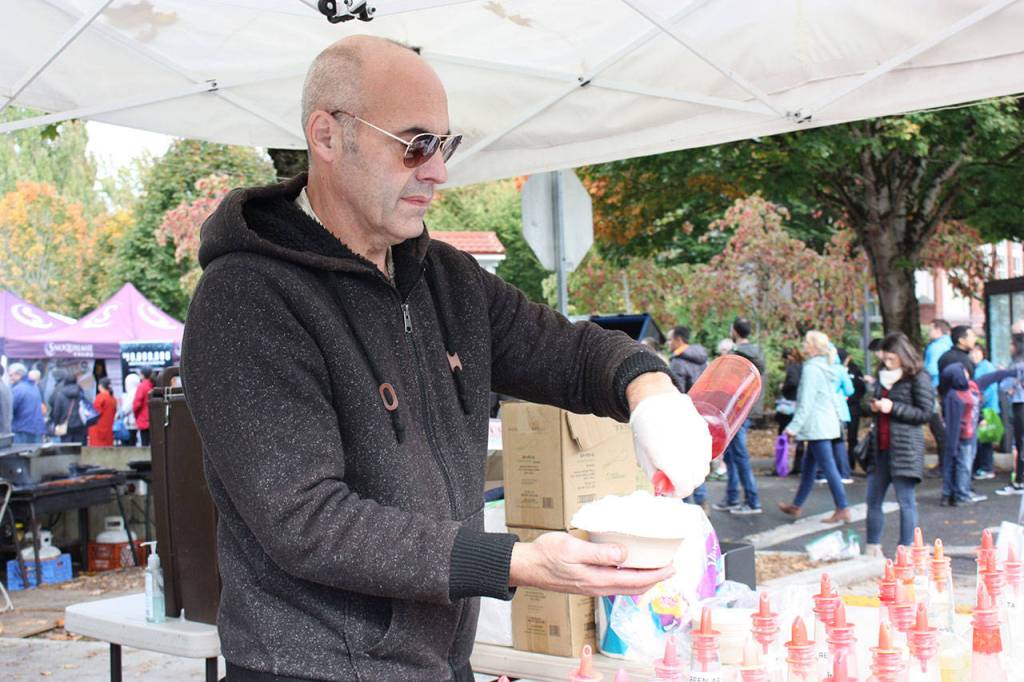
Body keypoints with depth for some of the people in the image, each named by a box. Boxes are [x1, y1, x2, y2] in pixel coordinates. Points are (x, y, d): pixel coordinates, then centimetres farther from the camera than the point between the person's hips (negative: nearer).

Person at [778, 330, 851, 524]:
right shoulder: (826, 367, 13)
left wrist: (794, 426, -17)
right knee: (808, 466, 17)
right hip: (829, 421, 10)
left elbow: (806, 401, -19)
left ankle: (843, 509, -5)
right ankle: (797, 506, 26)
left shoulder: (812, 368, -15)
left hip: (817, 426, -10)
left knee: (828, 467, -7)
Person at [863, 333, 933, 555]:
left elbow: (925, 413, -10)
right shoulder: (883, 376, 17)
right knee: (873, 500, 10)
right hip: (880, 448, 7)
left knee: (906, 501, -1)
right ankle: (872, 549, 19)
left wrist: (893, 408, -15)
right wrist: (874, 406, 6)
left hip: (905, 447, -7)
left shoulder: (919, 378, -6)